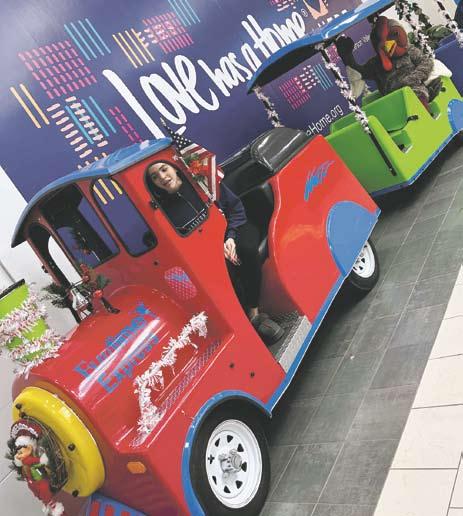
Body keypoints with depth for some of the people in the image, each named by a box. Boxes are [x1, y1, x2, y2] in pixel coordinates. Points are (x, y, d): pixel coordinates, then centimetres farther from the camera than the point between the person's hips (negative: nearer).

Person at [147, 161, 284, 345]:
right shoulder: (165, 208, -1)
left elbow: (235, 206, 3)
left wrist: (231, 236, -12)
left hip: (234, 230, 0)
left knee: (247, 249, -34)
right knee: (226, 268, -33)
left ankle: (254, 312, -29)